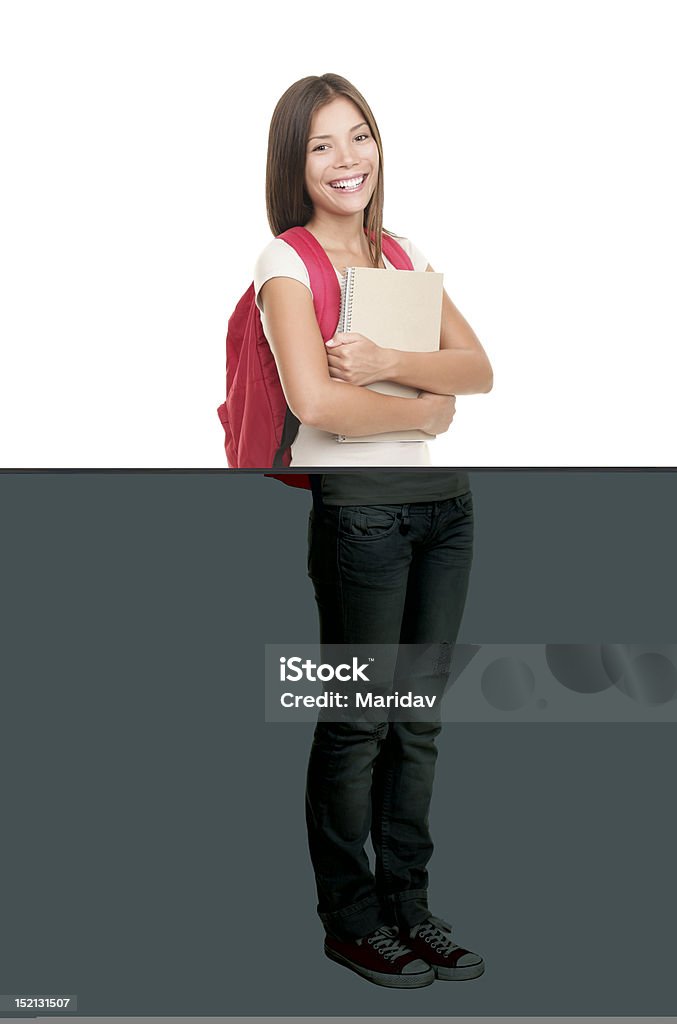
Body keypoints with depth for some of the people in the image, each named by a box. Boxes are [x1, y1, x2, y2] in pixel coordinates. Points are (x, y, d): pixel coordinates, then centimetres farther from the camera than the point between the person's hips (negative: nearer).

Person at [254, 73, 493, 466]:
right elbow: (314, 403, -25)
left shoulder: (403, 254, 4)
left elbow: (479, 372, -4)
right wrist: (428, 412, -12)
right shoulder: (285, 260, -12)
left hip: (415, 459, 5)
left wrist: (386, 363, -19)